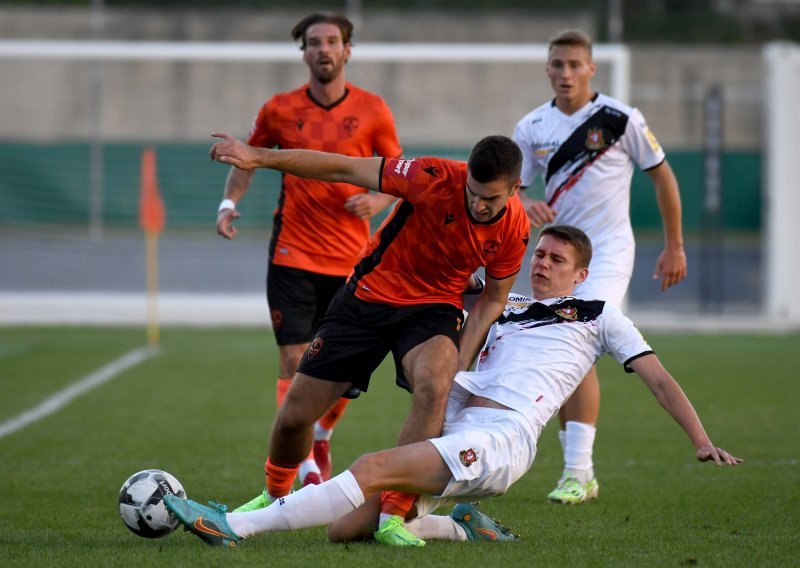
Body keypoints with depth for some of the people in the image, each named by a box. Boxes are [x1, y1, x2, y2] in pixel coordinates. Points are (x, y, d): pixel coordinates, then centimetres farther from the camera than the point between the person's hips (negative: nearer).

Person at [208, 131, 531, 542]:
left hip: (433, 308, 1)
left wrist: (461, 363, -11)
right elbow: (344, 170, -23)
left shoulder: (515, 229, -14)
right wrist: (259, 158, -29)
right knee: (294, 414, 2)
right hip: (369, 296, 0)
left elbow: (493, 298, 2)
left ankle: (392, 514, -25)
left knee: (435, 385, -34)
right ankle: (275, 496, 36)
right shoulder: (437, 179, -25)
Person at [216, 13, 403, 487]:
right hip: (293, 255, -1)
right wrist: (230, 202, 0)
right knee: (294, 362, -8)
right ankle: (306, 470, -3)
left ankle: (321, 439, 33)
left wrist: (379, 200, -12)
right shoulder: (281, 110, 0)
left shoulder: (373, 111, 0)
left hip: (352, 258, 1)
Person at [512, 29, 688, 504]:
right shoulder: (532, 128, 4)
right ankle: (581, 474, 17)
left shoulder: (620, 119, -8)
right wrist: (525, 206, -18)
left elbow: (663, 177, 2)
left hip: (607, 251, -5)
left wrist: (675, 246, 4)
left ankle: (578, 472, -19)